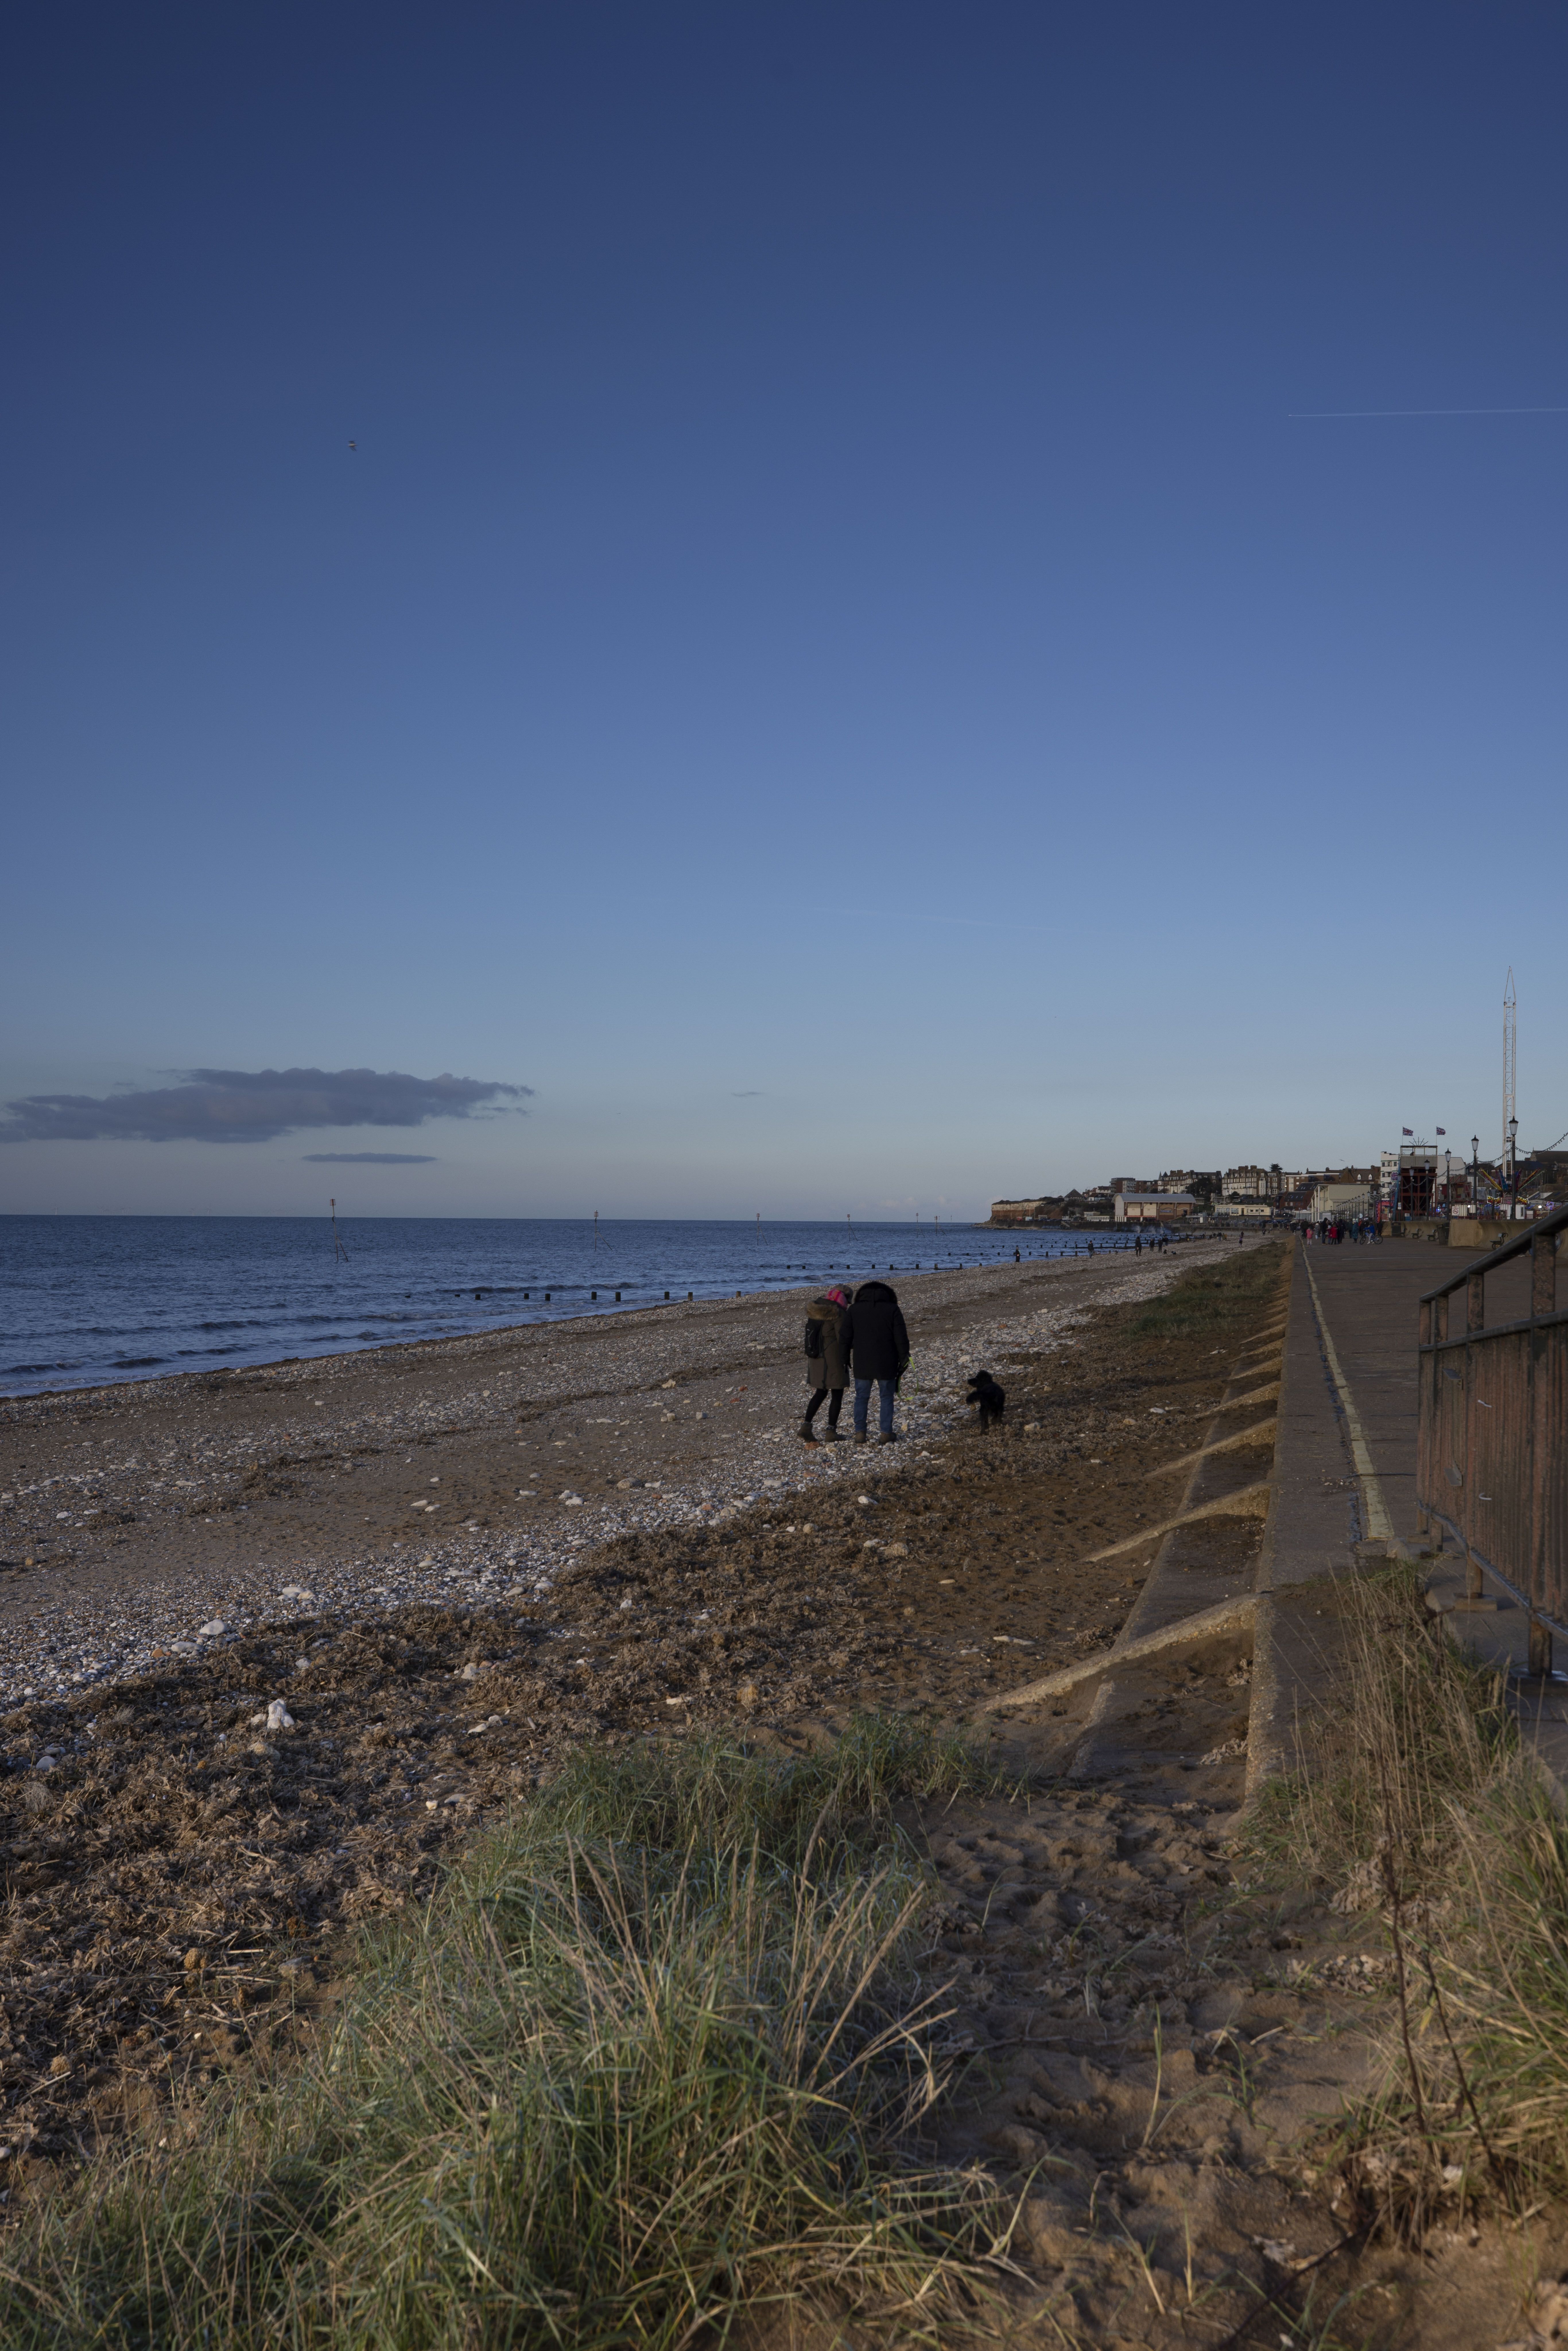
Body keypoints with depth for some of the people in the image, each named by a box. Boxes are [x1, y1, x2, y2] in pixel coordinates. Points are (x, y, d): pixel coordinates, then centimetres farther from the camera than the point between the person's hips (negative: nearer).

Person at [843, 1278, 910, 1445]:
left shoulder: (854, 1310, 2)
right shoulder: (892, 1309, -3)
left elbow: (846, 1337, 1)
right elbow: (901, 1338, -6)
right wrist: (904, 1360, 1)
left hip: (862, 1363, 1)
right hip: (886, 1364, -1)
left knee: (862, 1398, 13)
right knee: (887, 1398, 11)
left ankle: (860, 1434, 10)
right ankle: (886, 1434, 8)